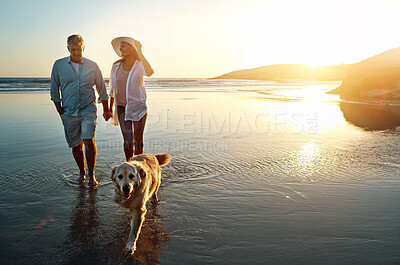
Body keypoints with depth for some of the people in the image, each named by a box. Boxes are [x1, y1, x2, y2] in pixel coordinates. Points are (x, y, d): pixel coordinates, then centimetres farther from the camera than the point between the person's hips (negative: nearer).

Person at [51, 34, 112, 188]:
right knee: (75, 145, 7)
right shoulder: (59, 65, 4)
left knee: (89, 141, -16)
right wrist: (60, 111, 3)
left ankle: (91, 175, -4)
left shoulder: (92, 66, 4)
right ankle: (82, 173, 27)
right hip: (69, 112, 2)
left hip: (88, 110, -1)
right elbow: (54, 90, 9)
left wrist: (106, 110, 13)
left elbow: (101, 89, 12)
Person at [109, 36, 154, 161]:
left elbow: (149, 72, -31)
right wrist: (110, 108, 14)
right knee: (127, 140, -3)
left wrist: (140, 53, -28)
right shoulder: (116, 66, 5)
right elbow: (112, 89, 14)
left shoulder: (140, 65, -5)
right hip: (122, 107, 2)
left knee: (138, 140, 6)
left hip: (138, 106, -2)